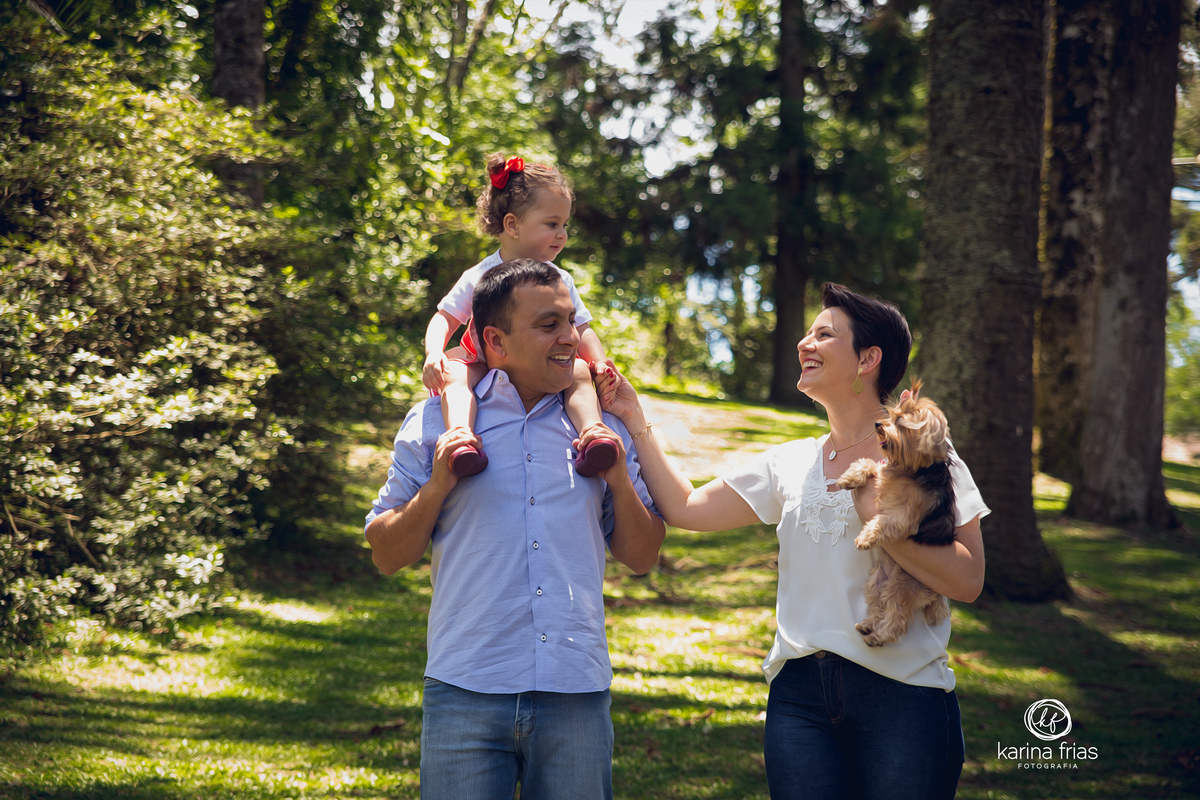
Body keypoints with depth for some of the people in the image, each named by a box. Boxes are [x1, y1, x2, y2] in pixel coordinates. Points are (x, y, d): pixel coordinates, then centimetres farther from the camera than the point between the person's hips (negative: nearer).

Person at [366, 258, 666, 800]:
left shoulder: (601, 428, 11)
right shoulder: (433, 424, 5)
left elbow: (641, 558, 13)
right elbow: (386, 556, 6)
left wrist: (620, 480, -3)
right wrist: (437, 487, -9)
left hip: (576, 695, 2)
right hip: (465, 694, -2)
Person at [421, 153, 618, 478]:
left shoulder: (560, 281, 2)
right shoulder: (479, 278, -6)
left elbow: (581, 330, 2)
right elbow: (445, 318, -7)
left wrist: (601, 364, -18)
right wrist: (433, 354, -28)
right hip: (484, 364, -2)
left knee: (579, 371, -26)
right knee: (453, 371, -31)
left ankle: (593, 431, -44)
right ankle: (462, 438, -53)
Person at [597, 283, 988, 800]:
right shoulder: (789, 465, 13)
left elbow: (967, 581, -8)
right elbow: (684, 508, 14)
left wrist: (879, 519, -16)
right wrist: (635, 421, 11)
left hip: (901, 694, -4)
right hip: (799, 695, 4)